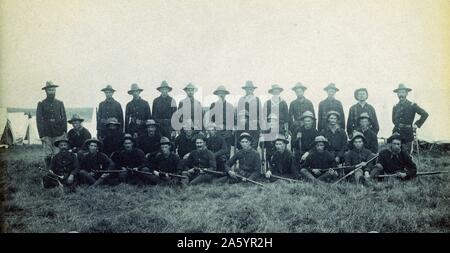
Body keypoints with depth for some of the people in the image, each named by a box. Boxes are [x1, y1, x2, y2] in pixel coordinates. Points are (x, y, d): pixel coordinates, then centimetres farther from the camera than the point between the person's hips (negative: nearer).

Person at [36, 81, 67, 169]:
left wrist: (64, 131, -1)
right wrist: (42, 135, -7)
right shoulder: (41, 104, 5)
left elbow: (64, 118, 10)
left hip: (58, 134, 1)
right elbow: (39, 120, 1)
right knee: (48, 156, -1)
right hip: (47, 135, -1)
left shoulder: (60, 103, 11)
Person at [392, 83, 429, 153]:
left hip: (408, 135, -3)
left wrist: (417, 125, -3)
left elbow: (425, 114, -2)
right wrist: (398, 126, 12)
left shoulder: (412, 105, -2)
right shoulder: (395, 107, 9)